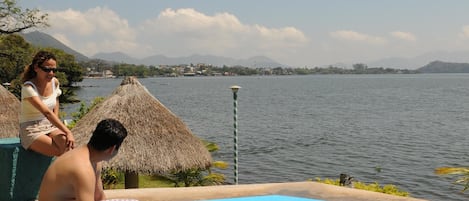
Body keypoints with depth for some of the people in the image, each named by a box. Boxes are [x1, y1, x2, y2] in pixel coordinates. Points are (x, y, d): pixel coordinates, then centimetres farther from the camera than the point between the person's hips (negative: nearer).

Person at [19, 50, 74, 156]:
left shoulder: (54, 82, 2)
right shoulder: (28, 87, -18)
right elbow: (47, 113, -29)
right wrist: (68, 132, -36)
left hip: (50, 126, 5)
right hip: (31, 131, -5)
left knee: (65, 142, -30)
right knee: (62, 152, -29)